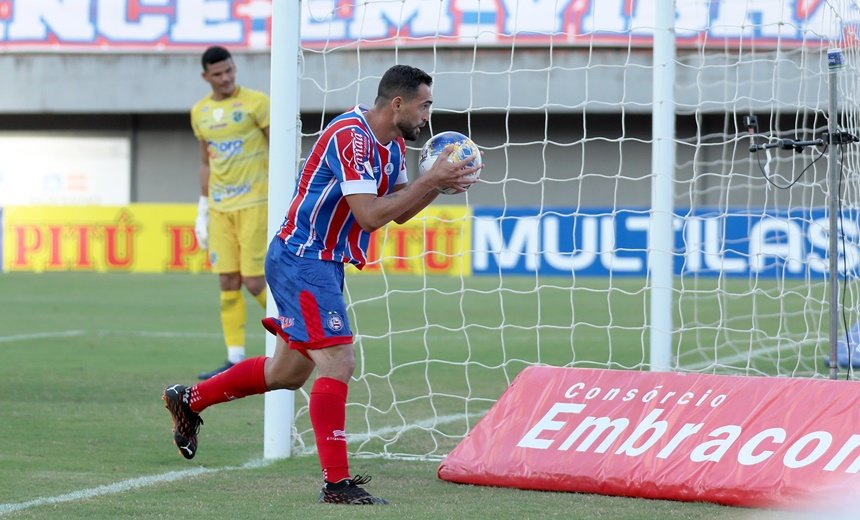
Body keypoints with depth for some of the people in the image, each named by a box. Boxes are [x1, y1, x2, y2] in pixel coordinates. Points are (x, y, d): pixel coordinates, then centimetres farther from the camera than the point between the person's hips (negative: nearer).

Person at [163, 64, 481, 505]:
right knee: (337, 365, -15)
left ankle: (189, 399, 34)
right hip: (301, 259, -10)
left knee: (288, 372, 18)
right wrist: (430, 180, -23)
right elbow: (370, 216, -27)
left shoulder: (392, 145, 9)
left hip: (323, 264, 10)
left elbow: (398, 213, 14)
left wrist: (438, 184, -2)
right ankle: (336, 482, -13)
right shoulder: (351, 137, -22)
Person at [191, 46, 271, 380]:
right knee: (228, 283, 1)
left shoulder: (256, 102, -6)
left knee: (254, 282, -9)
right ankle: (235, 359, 4)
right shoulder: (200, 112, 11)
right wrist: (203, 210, 15)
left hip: (254, 203, -5)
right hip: (220, 208, 5)